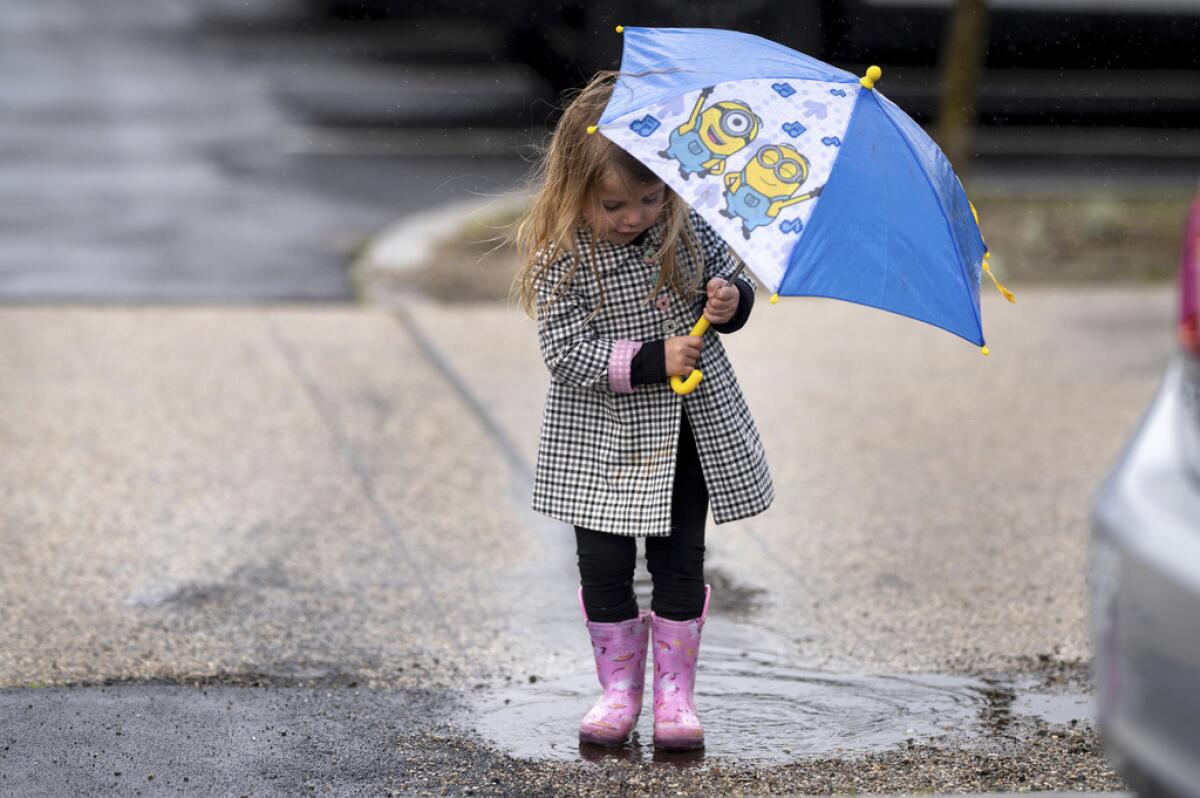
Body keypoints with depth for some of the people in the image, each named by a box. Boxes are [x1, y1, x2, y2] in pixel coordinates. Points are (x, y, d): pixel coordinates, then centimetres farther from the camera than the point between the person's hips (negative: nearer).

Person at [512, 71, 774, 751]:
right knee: (605, 565, 5)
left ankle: (675, 693, 19)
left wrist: (731, 302, -16)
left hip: (691, 427, 2)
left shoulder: (688, 230, -7)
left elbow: (733, 280, 8)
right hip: (602, 440, -2)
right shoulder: (561, 260, -17)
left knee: (680, 560, 8)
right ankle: (619, 689, 22)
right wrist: (651, 361, -26)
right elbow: (566, 352, -19)